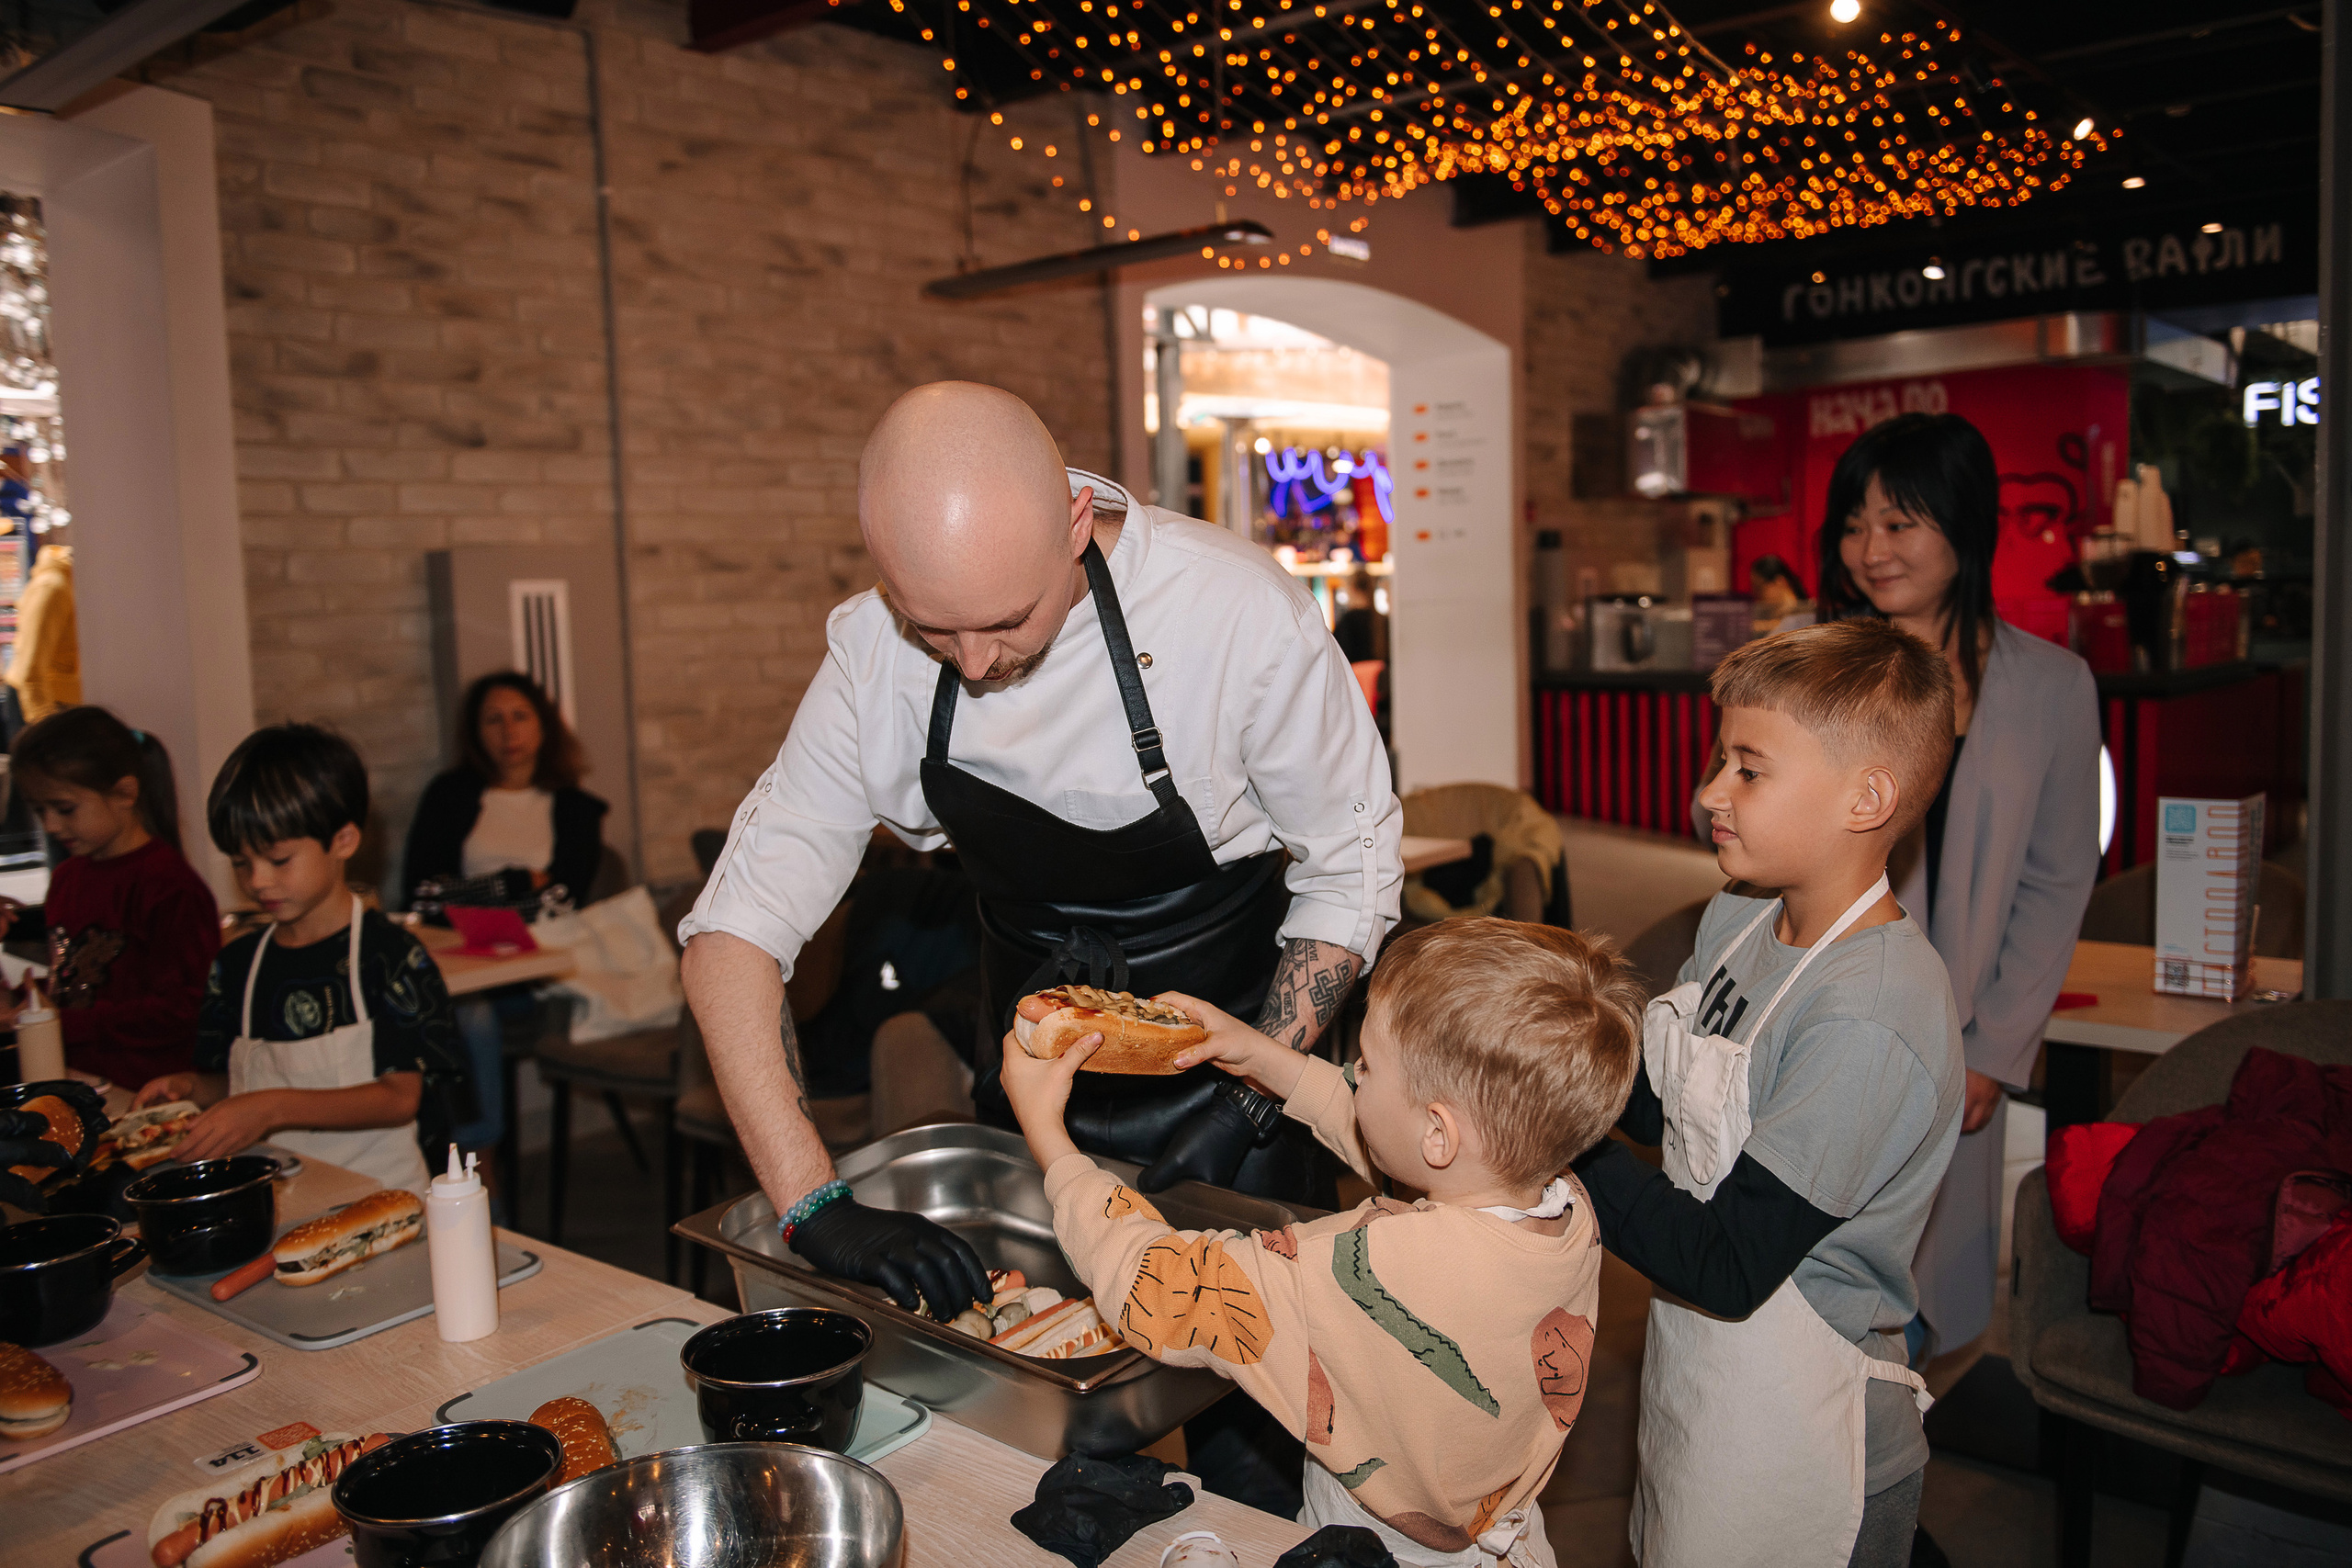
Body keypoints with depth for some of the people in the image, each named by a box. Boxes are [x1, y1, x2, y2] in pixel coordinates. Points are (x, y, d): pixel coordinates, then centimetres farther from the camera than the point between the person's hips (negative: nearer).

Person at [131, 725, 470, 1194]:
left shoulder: (391, 955, -3)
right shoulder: (237, 962, 15)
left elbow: (401, 1097, -9)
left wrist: (274, 1108, -17)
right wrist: (191, 1087, 3)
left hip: (378, 1193, -5)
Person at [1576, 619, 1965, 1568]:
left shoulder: (1871, 1024, -29)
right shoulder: (1739, 918, -2)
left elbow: (1727, 1266, -28)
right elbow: (1654, 1101, 6)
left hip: (1795, 1436, -8)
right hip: (1688, 1372, 8)